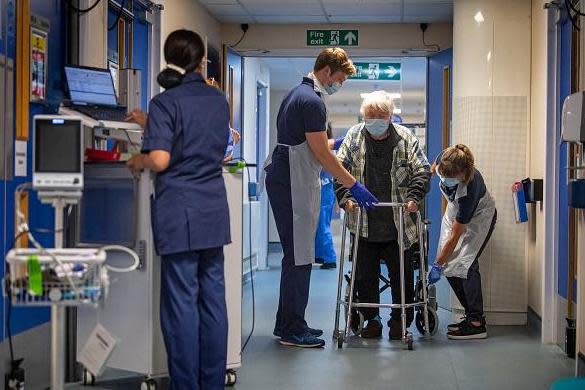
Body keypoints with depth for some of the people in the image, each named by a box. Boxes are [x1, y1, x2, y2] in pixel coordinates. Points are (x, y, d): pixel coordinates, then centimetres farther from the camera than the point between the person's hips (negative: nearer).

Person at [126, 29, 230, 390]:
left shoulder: (166, 102, -9)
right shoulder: (219, 100, 9)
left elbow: (160, 160, -19)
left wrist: (137, 161, 5)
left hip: (179, 211, -5)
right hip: (214, 210, 6)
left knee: (181, 301, 0)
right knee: (213, 297, 10)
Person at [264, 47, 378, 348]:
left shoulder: (298, 94, 17)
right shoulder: (311, 101, -15)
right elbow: (321, 154, -16)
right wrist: (353, 186, -12)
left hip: (282, 179, 11)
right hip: (294, 184, -11)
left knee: (297, 254, 14)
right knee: (299, 257, -6)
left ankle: (288, 324, 20)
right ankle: (292, 330, -1)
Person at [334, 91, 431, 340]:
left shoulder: (405, 138, -1)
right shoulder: (354, 137, 2)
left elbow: (422, 170, -1)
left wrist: (414, 198, -16)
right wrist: (346, 197, -15)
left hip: (399, 224, -1)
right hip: (364, 223, 1)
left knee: (401, 274, 6)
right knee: (365, 275, 7)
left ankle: (400, 321, 20)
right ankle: (371, 319, 21)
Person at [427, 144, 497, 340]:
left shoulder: (470, 189, -41)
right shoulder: (443, 160, -30)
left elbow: (455, 236, -33)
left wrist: (437, 265, -27)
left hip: (479, 216, -6)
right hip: (455, 212, 7)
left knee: (465, 264, -20)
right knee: (449, 266, -2)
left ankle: (477, 324, -17)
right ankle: (471, 315, 8)